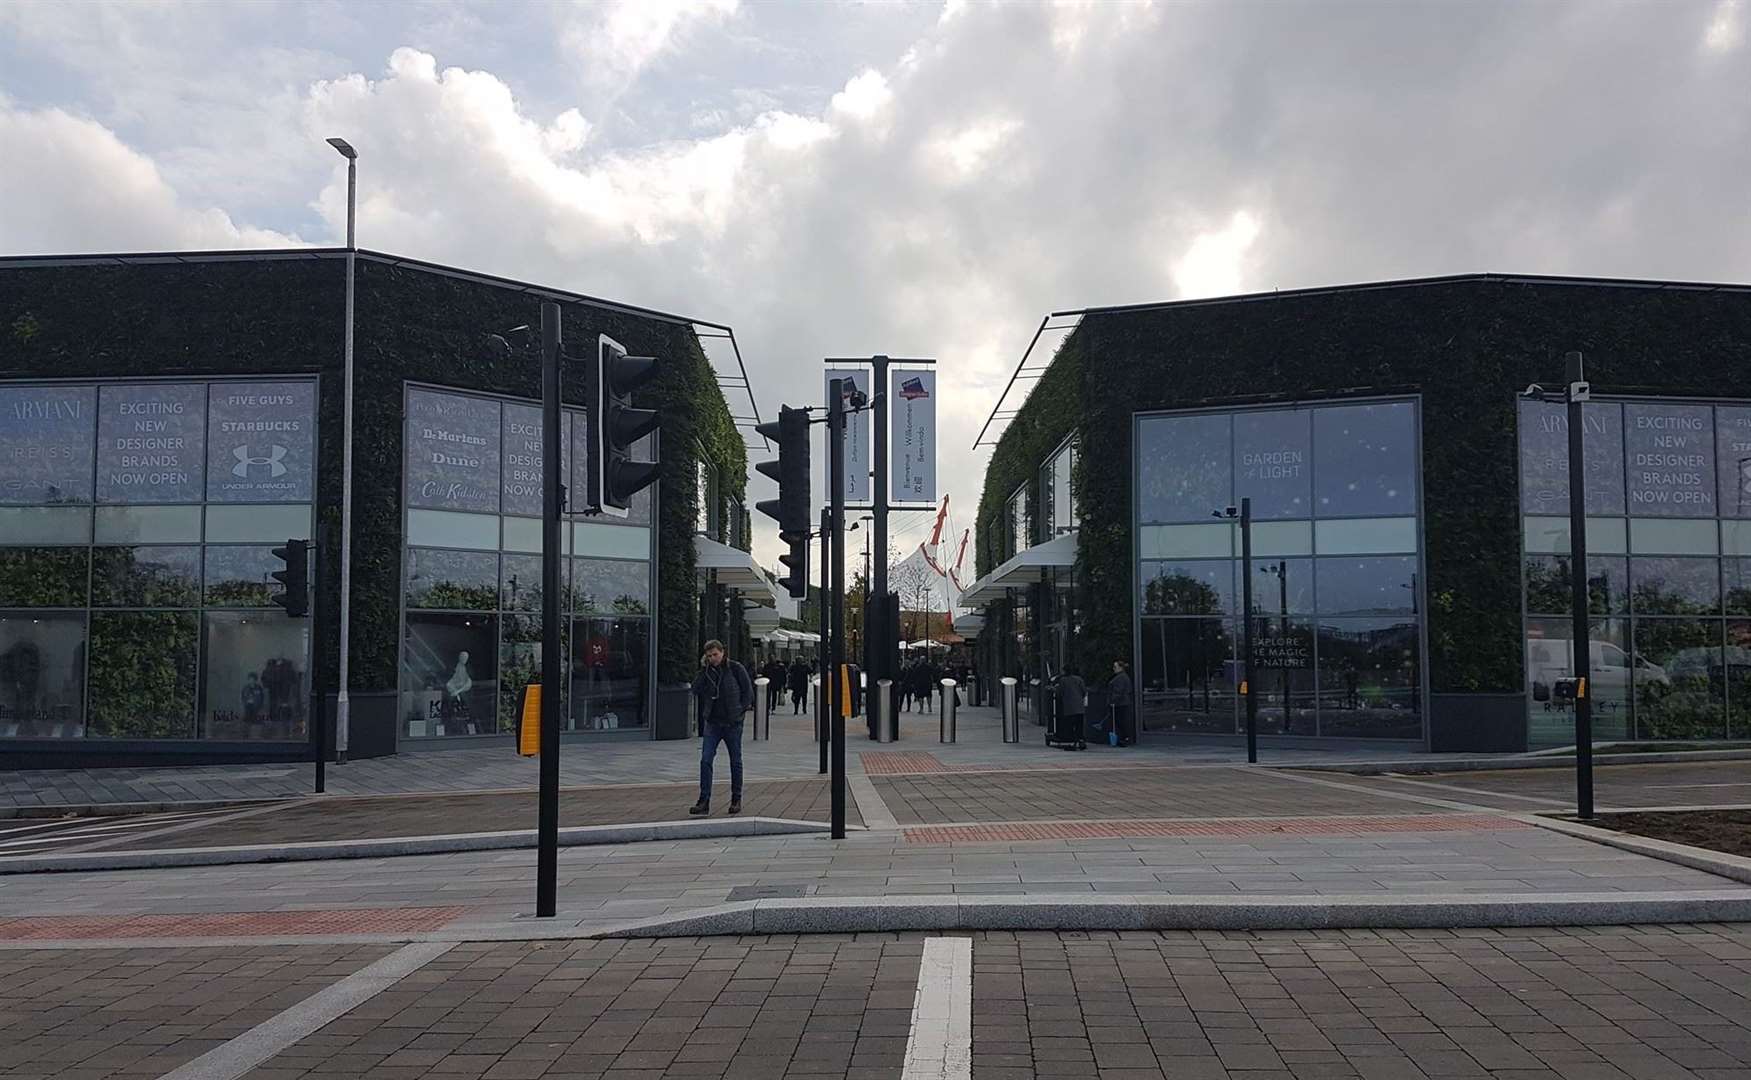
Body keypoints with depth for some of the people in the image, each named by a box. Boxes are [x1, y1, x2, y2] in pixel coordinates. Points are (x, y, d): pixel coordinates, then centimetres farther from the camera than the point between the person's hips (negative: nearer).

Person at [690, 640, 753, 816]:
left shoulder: (736, 668, -5)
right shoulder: (707, 670, 5)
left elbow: (748, 691, -1)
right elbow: (696, 690, -5)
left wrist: (740, 710, -6)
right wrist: (703, 670, -10)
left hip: (732, 723, -2)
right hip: (712, 722, 2)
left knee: (735, 761, 8)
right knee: (705, 760, -8)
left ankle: (736, 800, 20)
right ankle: (704, 801, -7)